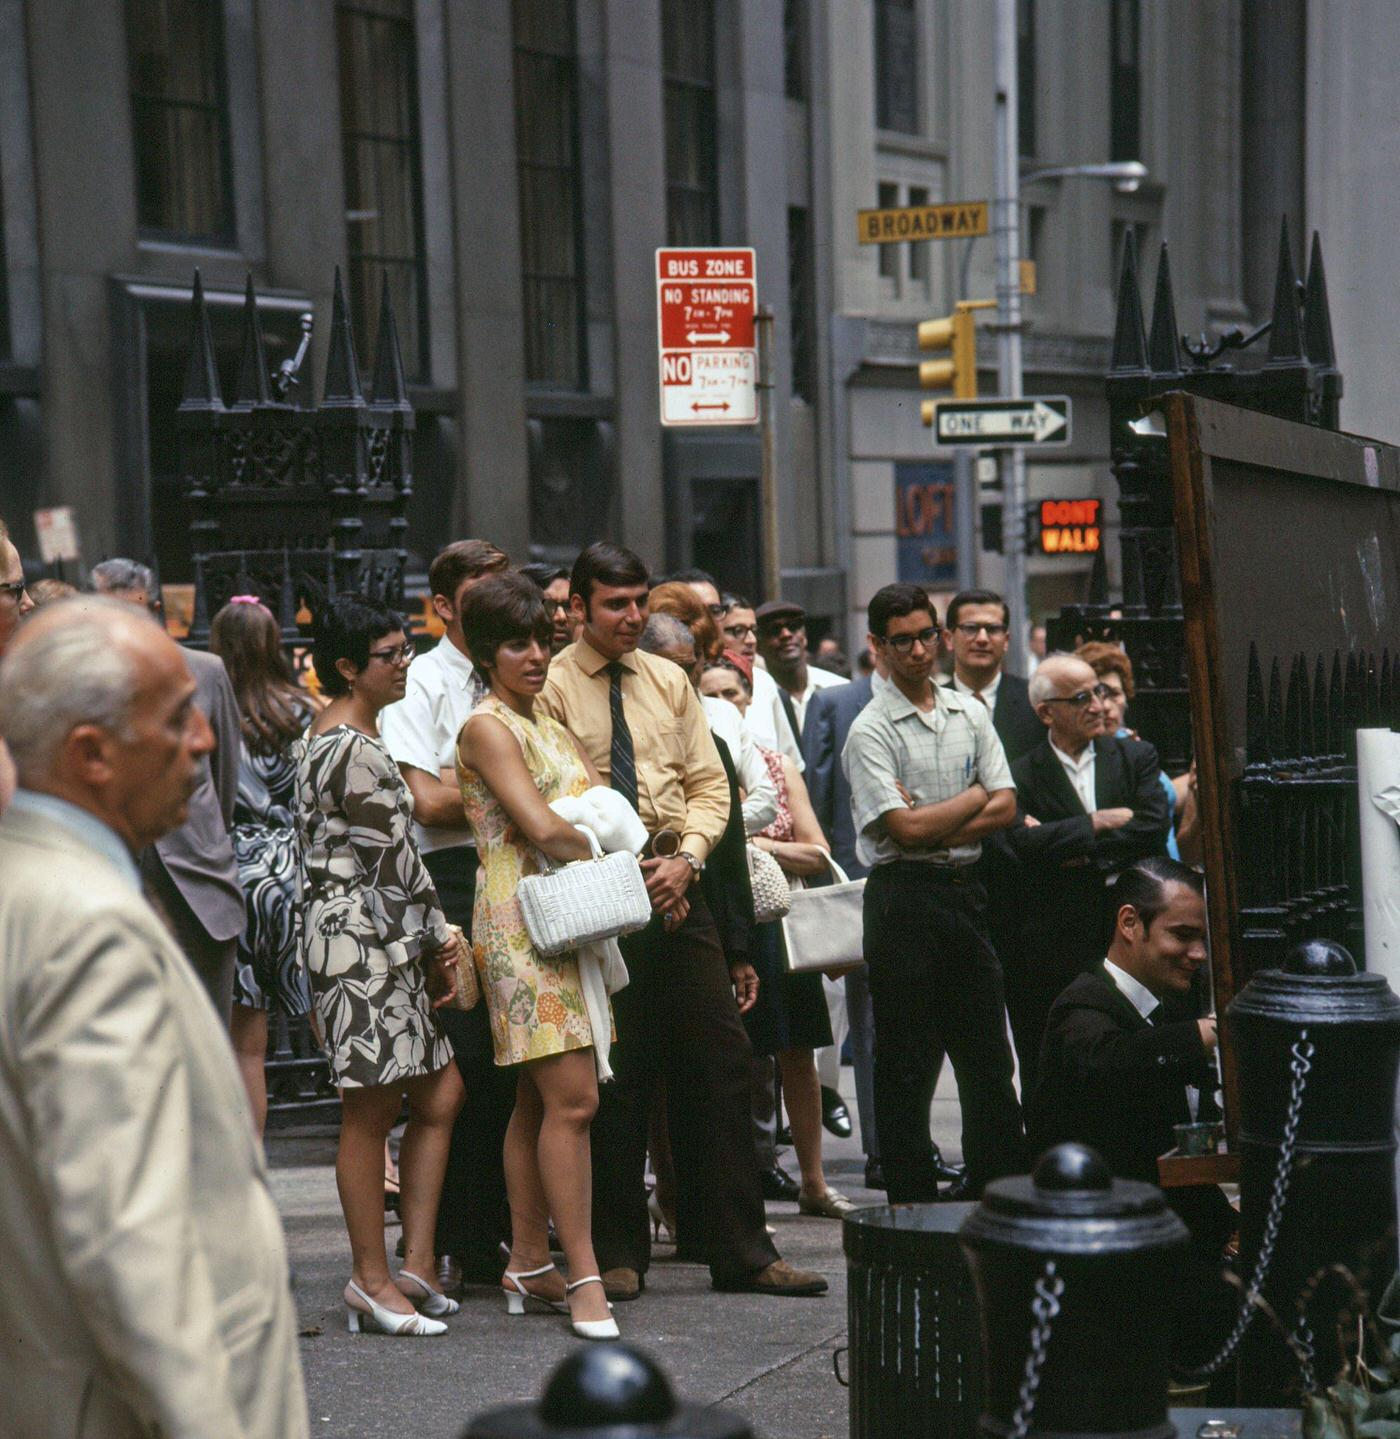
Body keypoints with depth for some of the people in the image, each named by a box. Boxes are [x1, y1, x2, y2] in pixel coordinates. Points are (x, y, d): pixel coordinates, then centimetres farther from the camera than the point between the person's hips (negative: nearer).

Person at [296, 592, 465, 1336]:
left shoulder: (329, 736, 16)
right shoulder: (354, 750, -16)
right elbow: (393, 856, -15)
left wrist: (432, 943, 13)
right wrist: (440, 942, -4)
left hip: (381, 939, 10)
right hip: (363, 939, -10)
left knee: (438, 1094, 11)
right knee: (370, 1110, -3)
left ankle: (414, 1264, 12)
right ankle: (372, 1280, 5)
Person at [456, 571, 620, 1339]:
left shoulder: (553, 727, 21)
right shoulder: (487, 727, -6)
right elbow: (541, 829, -15)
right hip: (523, 920, -8)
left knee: (538, 1100, 10)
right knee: (571, 1098, -13)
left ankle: (528, 1263, 14)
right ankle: (582, 1276, -12)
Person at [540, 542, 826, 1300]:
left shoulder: (668, 682, 13)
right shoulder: (552, 687, -3)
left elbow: (708, 783, 12)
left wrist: (685, 857, -6)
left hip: (678, 892, 5)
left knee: (719, 1065, 3)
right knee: (613, 1080, 1)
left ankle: (742, 1251, 8)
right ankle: (618, 1255, 12)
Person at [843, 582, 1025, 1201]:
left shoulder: (970, 714, 11)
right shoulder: (871, 730, -7)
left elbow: (1004, 807, 3)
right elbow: (905, 829, -15)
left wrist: (935, 827, -11)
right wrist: (974, 798, -3)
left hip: (965, 892, 6)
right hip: (903, 896, -6)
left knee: (988, 1056, 9)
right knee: (907, 1063, 0)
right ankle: (912, 1201, 6)